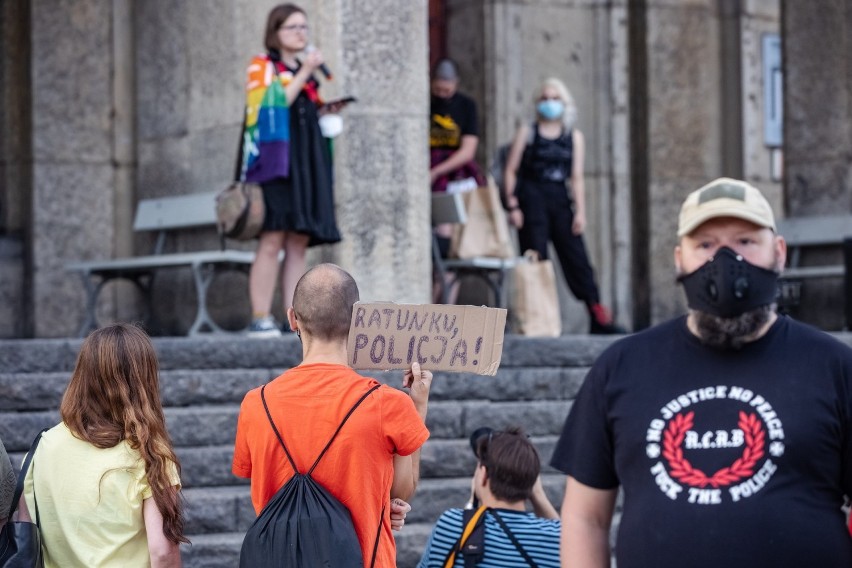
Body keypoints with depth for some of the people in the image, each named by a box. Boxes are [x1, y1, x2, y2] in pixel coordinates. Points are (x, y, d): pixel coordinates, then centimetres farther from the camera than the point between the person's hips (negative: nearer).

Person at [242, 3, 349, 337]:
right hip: (274, 160, -7)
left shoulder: (307, 71, 22)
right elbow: (272, 107, -13)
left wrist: (326, 111, 6)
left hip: (306, 163, 7)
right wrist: (303, 74, -10)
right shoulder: (261, 67, 3)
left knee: (299, 242, 1)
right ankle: (260, 319, -13)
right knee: (273, 239, -14)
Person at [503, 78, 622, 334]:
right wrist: (513, 206, -7)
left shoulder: (574, 137, 12)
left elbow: (576, 177, 8)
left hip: (560, 199, 2)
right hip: (532, 197, -2)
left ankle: (599, 319, -3)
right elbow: (510, 171, 3)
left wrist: (580, 211, -1)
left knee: (576, 257, -2)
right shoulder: (527, 132, 6)